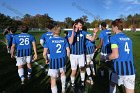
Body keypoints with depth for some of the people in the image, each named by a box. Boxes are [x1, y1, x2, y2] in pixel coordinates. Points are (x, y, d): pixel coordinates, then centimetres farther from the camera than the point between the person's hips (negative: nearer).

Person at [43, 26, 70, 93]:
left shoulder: (49, 40, -6)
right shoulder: (64, 40, 0)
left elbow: (44, 53, -9)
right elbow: (68, 51, 2)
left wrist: (46, 59, 11)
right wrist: (67, 57, 20)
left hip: (53, 61, -4)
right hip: (62, 60, 4)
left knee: (53, 79, 10)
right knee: (62, 73, 31)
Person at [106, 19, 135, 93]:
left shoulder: (114, 38, -8)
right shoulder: (128, 38, 11)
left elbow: (115, 55, -17)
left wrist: (107, 58, 4)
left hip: (120, 68, -4)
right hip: (130, 68, 5)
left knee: (112, 84, 24)